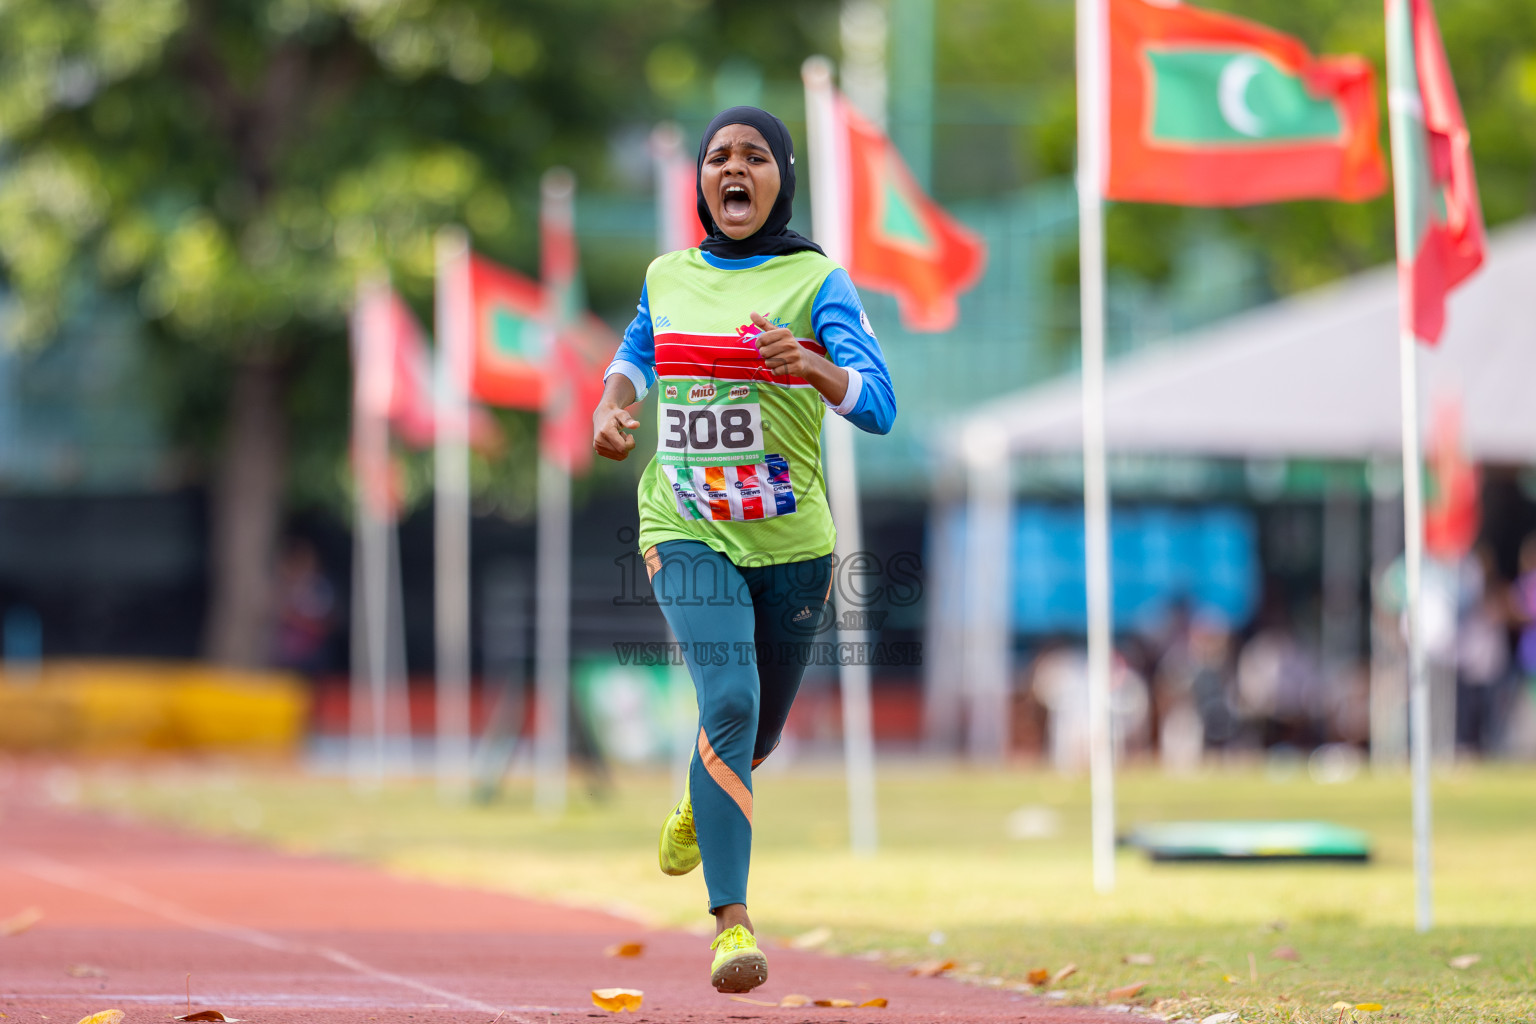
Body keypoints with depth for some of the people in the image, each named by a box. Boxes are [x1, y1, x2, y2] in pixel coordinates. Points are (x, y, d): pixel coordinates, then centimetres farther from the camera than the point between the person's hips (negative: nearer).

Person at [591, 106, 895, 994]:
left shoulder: (815, 280, -6)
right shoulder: (668, 278, 5)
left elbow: (880, 405, -14)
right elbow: (638, 351, 27)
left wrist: (813, 366, -34)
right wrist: (615, 402, 5)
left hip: (790, 541, 0)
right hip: (689, 531, 0)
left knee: (759, 727, 16)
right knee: (729, 703, -21)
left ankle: (701, 802, 53)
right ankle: (731, 920, -22)